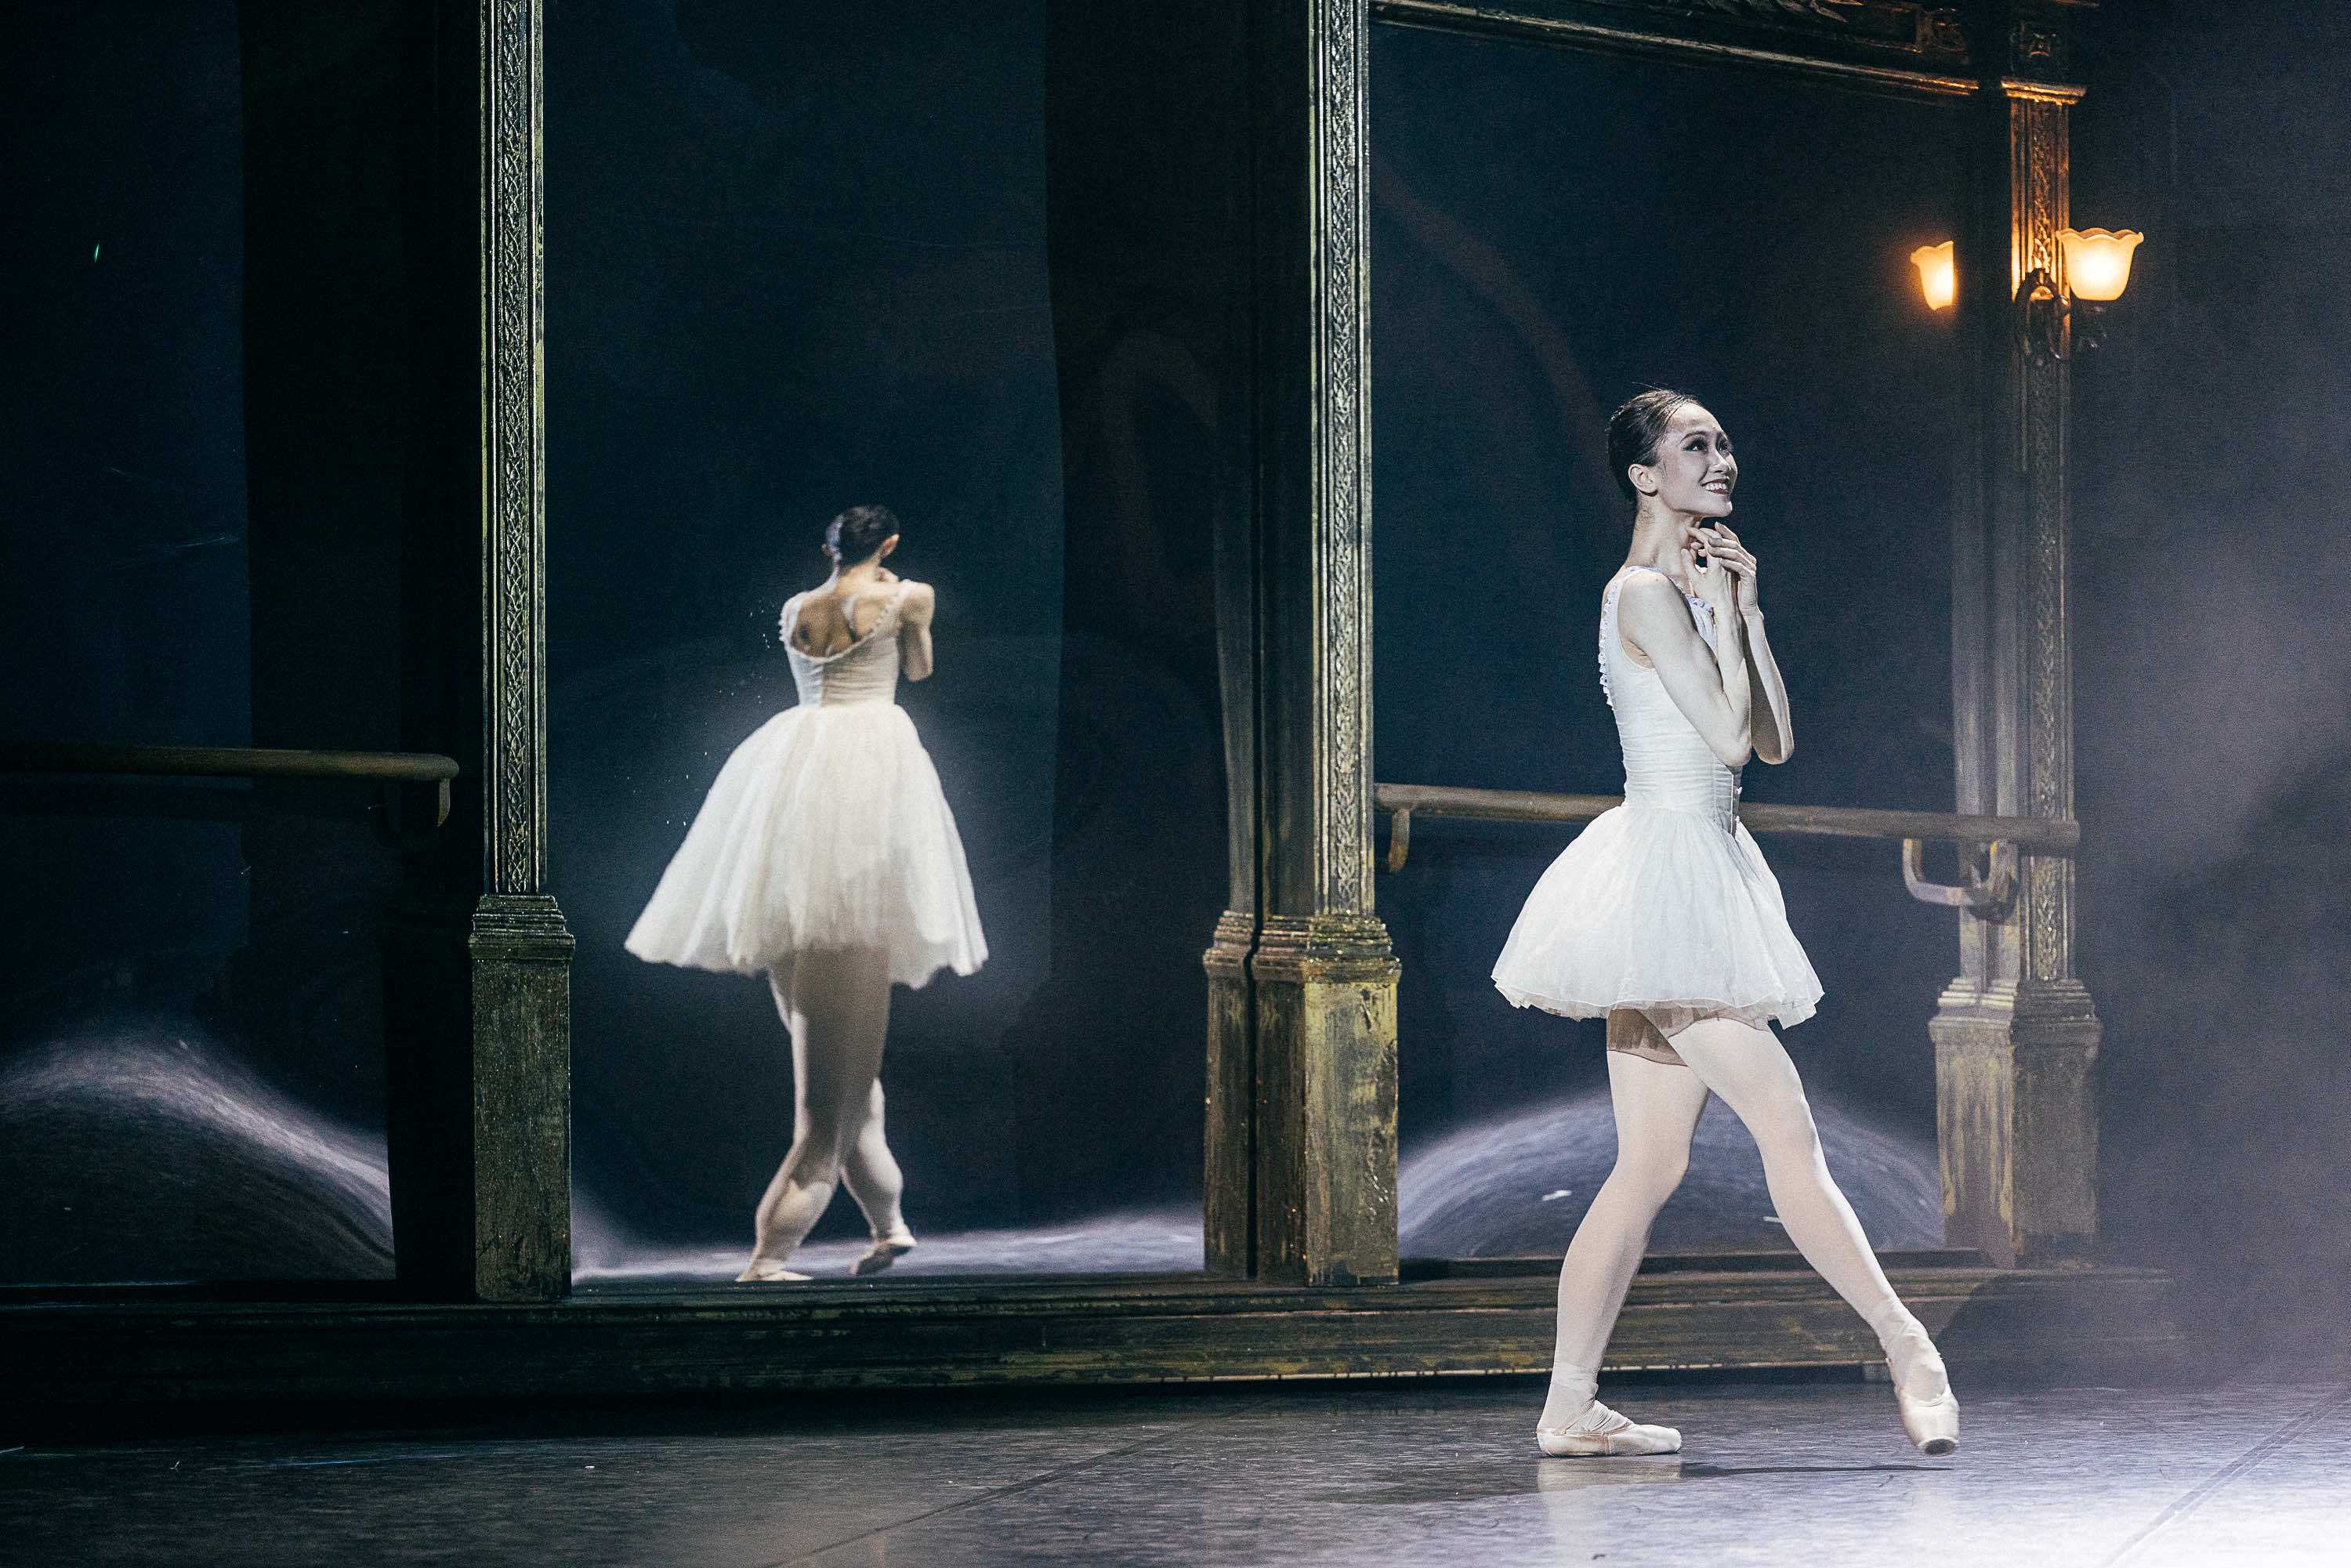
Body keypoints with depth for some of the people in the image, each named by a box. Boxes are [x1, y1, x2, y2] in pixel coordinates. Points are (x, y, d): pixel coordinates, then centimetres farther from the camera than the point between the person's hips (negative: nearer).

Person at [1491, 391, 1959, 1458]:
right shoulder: (1646, 592, -9)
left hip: (1701, 879, 10)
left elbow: (1774, 739, 14)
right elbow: (1727, 733, -15)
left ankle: (1569, 1408, 7)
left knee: (1649, 1166, 7)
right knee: (1787, 1129, -11)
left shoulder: (1696, 590, 19)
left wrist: (1744, 609, 8)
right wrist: (1723, 608, -7)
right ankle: (1906, 1347, -10)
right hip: (1668, 861, -10)